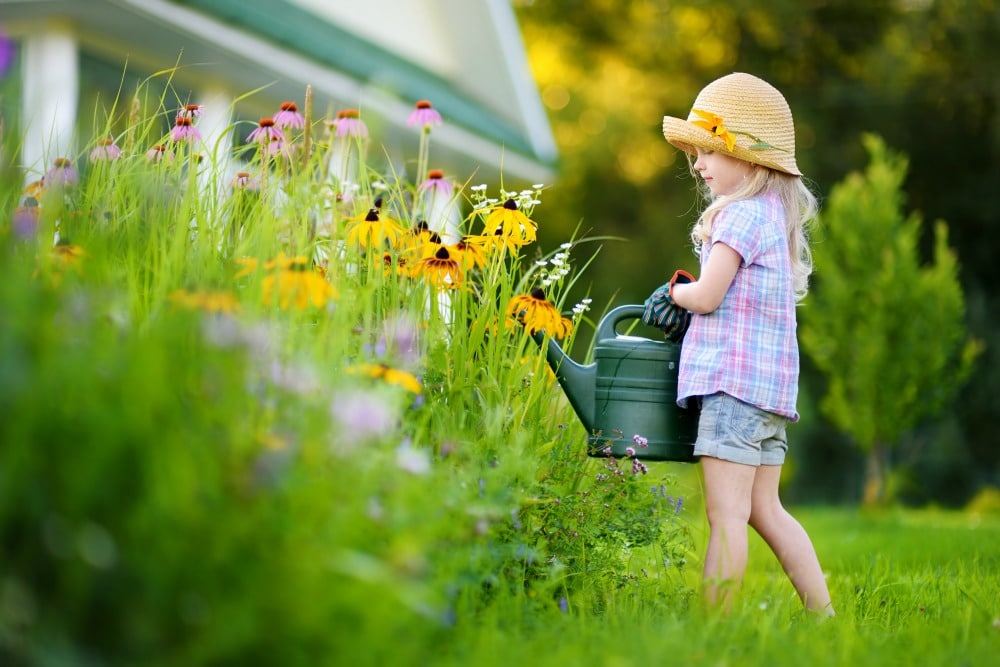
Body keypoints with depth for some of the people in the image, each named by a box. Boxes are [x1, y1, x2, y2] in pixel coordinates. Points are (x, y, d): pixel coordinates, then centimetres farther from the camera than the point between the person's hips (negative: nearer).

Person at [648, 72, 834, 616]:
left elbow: (706, 296, -15)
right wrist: (689, 295, 10)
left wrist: (675, 291, 5)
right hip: (772, 383, 10)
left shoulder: (740, 214, -11)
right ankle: (824, 617, 17)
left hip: (734, 377, -10)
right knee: (765, 511, 14)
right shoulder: (777, 214, 18)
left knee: (727, 515, -9)